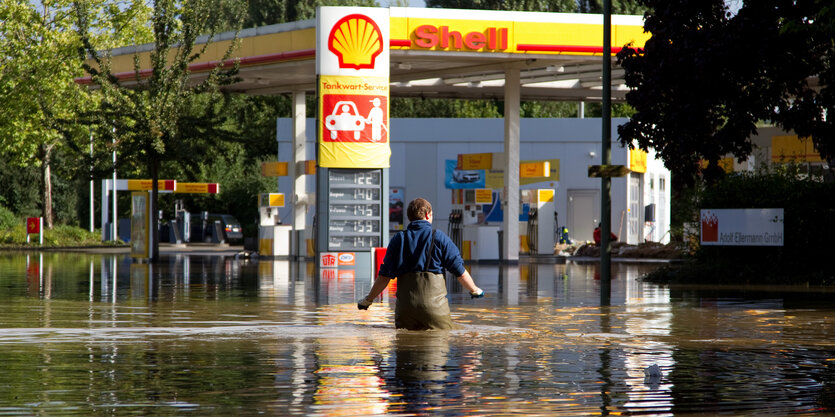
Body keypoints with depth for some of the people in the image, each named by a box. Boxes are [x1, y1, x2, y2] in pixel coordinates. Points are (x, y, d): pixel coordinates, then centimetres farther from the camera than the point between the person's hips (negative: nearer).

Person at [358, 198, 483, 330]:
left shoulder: (398, 240, 7)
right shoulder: (439, 238, 1)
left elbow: (384, 276, 4)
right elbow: (460, 272, 3)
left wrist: (368, 300, 16)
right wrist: (475, 291, 21)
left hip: (404, 306, 3)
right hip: (435, 305, -3)